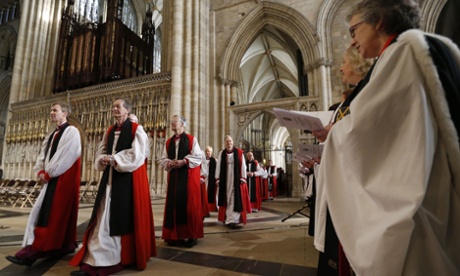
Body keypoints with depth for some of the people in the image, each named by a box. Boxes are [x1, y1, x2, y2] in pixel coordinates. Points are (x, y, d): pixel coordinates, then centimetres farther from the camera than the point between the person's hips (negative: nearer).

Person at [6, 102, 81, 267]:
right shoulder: (51, 135, 20)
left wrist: (48, 174, -13)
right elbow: (42, 155, 14)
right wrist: (40, 172, -4)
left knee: (50, 214, -9)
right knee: (50, 213, 9)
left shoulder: (71, 132, -8)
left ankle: (33, 251, -8)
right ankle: (64, 246, 16)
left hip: (63, 179, -9)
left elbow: (67, 157, -17)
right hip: (51, 179, 9)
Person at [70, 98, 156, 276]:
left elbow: (136, 156, -14)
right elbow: (100, 152, 14)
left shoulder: (136, 129, -5)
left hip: (129, 179, -6)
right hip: (110, 178, 6)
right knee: (104, 217, 3)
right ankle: (97, 260, 8)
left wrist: (114, 159, -14)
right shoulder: (109, 131, 15)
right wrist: (103, 160, -7)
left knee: (127, 217, 2)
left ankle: (129, 256, 21)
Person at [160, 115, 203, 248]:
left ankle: (192, 235, 8)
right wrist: (170, 163, -9)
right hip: (173, 177, 5)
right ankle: (175, 235, 14)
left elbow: (198, 157, -7)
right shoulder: (168, 142, 14)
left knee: (189, 205, -3)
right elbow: (163, 160, 12)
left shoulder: (191, 139, 0)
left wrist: (183, 162, -18)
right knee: (173, 205, 4)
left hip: (188, 177, -4)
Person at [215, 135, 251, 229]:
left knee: (236, 199, -5)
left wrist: (243, 178, -7)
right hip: (225, 180, 2)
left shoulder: (239, 152, 0)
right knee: (227, 199, 8)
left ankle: (232, 220, -5)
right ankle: (228, 219, 21)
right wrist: (218, 179, -3)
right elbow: (218, 167, 3)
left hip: (236, 180, -2)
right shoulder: (221, 153, 5)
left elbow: (243, 166, -1)